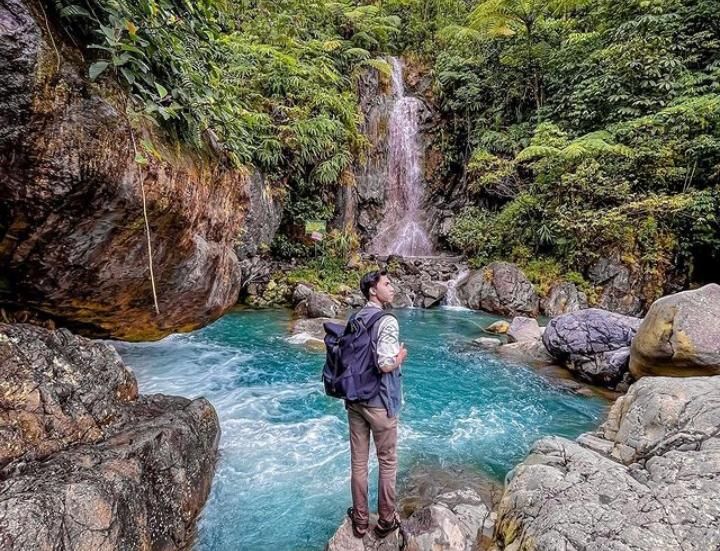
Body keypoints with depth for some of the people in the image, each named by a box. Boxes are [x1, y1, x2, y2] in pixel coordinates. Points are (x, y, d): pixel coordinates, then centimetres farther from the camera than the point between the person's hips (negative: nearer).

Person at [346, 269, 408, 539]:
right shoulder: (387, 321, -19)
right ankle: (386, 521, 27)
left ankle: (360, 520, 29)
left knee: (358, 462, 15)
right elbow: (386, 365, -25)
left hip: (354, 400, 7)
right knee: (387, 463, 12)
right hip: (379, 403, -7)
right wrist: (401, 355, -6)